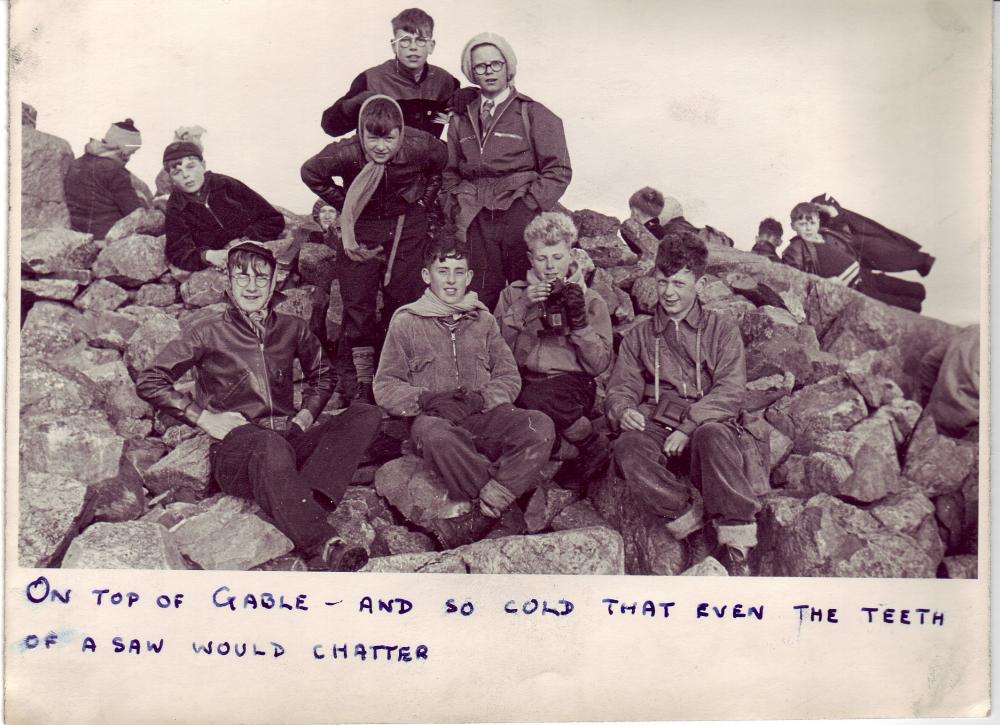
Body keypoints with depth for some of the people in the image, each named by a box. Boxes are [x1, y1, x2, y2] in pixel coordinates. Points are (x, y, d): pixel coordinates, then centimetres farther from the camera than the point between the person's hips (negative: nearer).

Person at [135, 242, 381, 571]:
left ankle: (307, 501, -40)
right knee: (270, 445, -41)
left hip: (291, 444, 5)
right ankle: (323, 546, -51)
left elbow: (321, 376, 32)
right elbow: (148, 382, 5)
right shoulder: (209, 332, 6)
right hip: (235, 450, -4)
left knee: (366, 414, -18)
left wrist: (306, 415, 12)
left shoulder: (291, 329, 16)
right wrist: (205, 417, -4)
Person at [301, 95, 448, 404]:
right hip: (362, 228, 0)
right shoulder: (346, 153, -25)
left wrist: (423, 200, 3)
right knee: (357, 303, 0)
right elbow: (310, 173, -4)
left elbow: (442, 162, 3)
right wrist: (346, 205, -3)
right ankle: (362, 380, 11)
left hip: (407, 225, 0)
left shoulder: (419, 146, -23)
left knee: (404, 297, 2)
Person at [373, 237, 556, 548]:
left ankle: (465, 511, -31)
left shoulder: (483, 320, 21)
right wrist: (427, 399, -13)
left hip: (483, 415, 3)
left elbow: (510, 378, 13)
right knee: (435, 435, -40)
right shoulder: (406, 321, 13)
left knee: (541, 426, -28)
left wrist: (478, 399, -8)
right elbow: (385, 387, 6)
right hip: (434, 417, -2)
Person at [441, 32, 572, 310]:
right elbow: (450, 172, 21)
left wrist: (529, 205, -8)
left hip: (521, 217, -3)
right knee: (480, 300, 0)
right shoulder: (461, 118, 16)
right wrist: (454, 208, 6)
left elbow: (559, 171, 0)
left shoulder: (533, 114, 4)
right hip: (476, 221, 3)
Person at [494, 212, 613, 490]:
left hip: (572, 383, -1)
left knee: (536, 398, -37)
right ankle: (573, 452, -16)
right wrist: (521, 308, -8)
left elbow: (599, 365, 2)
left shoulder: (591, 300, 12)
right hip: (524, 383, 2)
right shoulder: (513, 294, 16)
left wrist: (579, 320, -10)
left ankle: (593, 444, -13)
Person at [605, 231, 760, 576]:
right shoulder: (639, 336, 23)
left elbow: (731, 392, 1)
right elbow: (620, 388, 15)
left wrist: (688, 426, -15)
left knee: (713, 437, -39)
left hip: (707, 424, -2)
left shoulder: (721, 329, 14)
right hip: (656, 428, 2)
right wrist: (623, 410, -11)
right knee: (627, 449, -34)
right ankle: (693, 529, -30)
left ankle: (735, 546, -31)